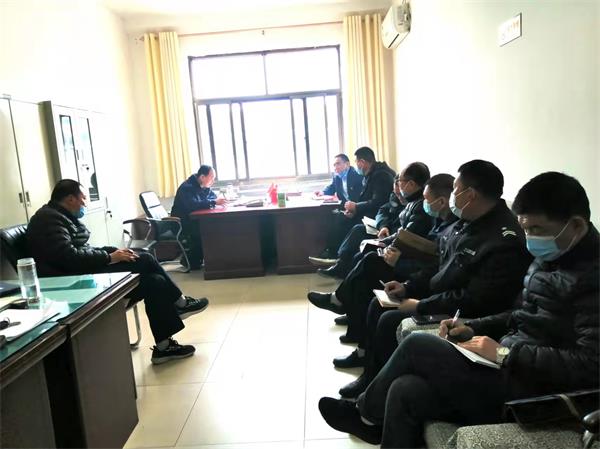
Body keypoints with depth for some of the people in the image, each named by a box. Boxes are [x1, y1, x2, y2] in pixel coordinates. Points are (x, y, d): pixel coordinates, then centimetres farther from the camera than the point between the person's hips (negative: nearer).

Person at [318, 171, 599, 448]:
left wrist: (505, 353, -22)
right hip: (509, 368, 8)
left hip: (529, 391, -8)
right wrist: (472, 328, 5)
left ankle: (366, 412, 15)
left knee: (416, 346, -11)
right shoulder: (547, 258, 11)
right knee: (405, 390, -7)